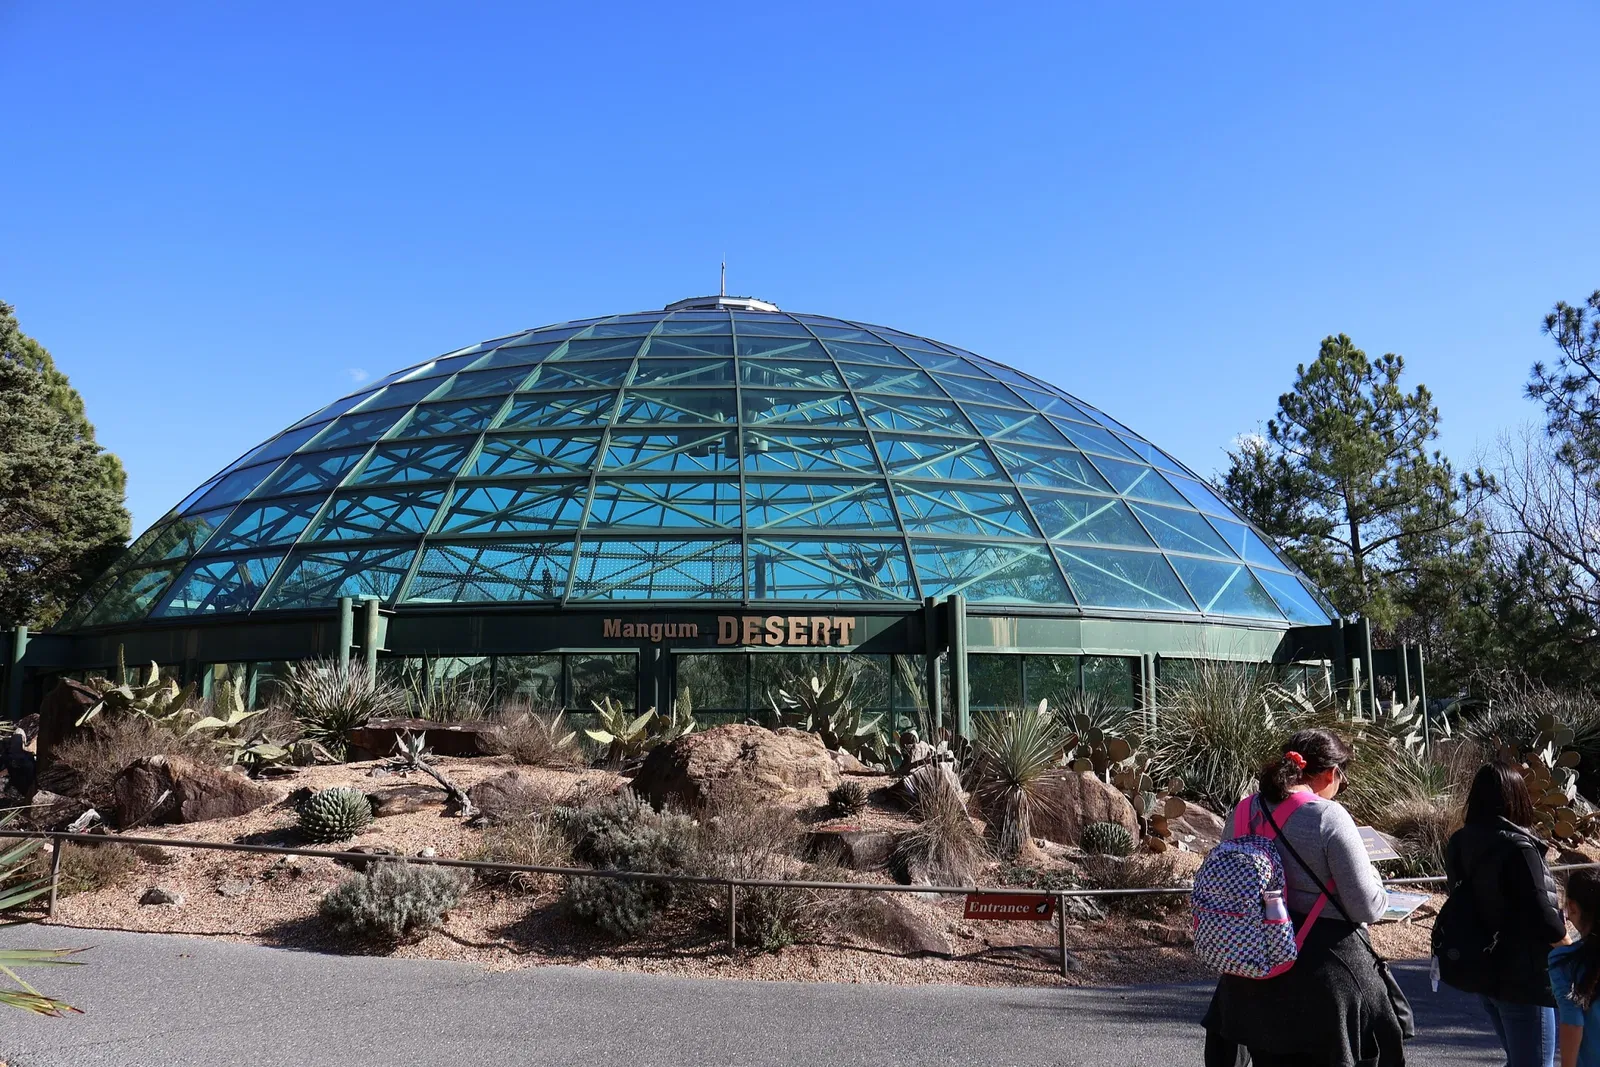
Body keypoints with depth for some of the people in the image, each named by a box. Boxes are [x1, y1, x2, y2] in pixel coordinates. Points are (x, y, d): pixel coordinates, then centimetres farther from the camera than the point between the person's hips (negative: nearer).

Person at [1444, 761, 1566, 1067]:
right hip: (1524, 978, -7)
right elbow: (1541, 918, -22)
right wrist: (1563, 934, 0)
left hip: (1480, 971, 7)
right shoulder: (1517, 847, -22)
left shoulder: (1459, 843, 1)